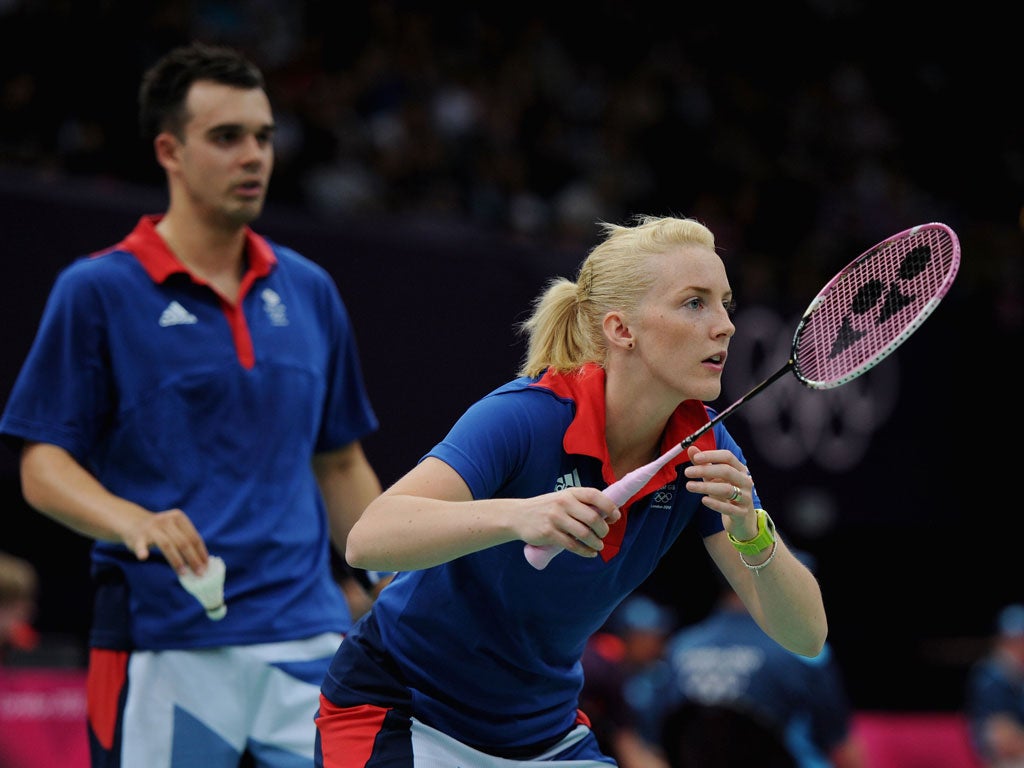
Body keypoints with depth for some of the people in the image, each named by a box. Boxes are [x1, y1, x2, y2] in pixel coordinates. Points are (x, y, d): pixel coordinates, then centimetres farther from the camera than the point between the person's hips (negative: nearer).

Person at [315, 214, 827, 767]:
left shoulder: (702, 452, -9)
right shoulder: (525, 416, -25)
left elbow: (805, 635, -13)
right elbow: (367, 540, -39)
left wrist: (751, 533, -32)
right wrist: (515, 515, -53)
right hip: (396, 717, -6)